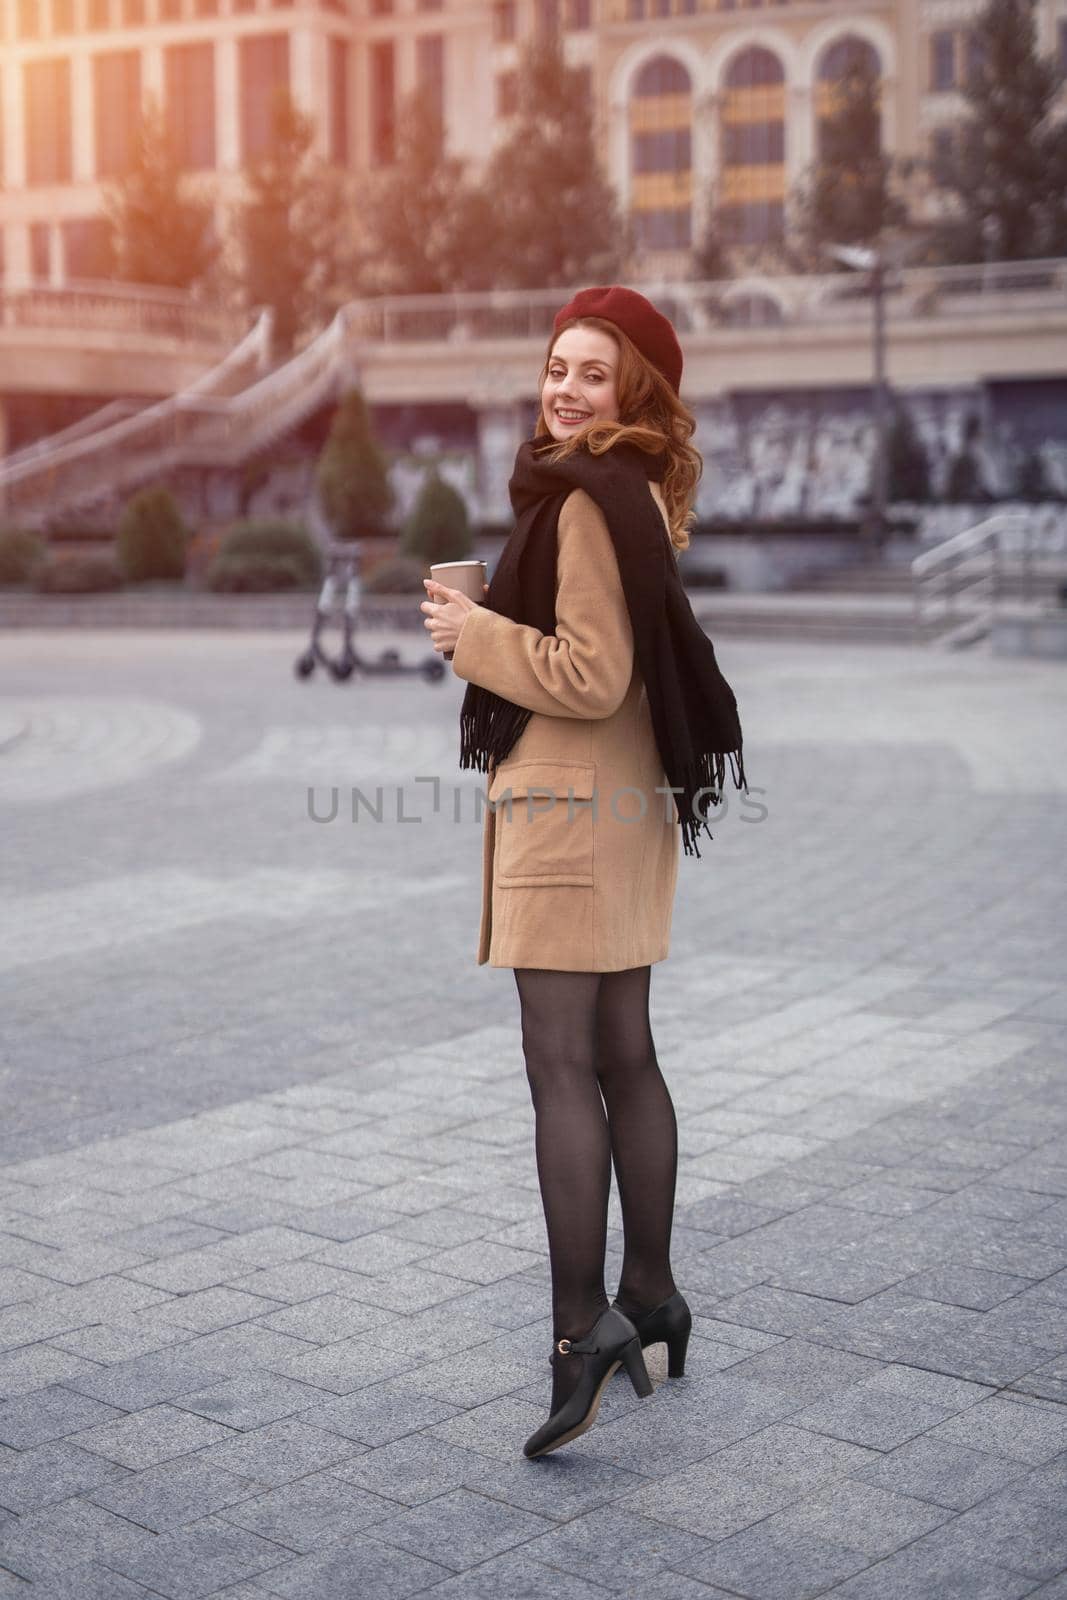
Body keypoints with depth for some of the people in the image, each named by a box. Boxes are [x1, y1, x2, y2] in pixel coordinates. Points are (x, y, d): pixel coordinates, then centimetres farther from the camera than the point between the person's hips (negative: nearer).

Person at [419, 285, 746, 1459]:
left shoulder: (590, 497, -14)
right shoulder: (638, 495, 15)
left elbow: (593, 678, -19)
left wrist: (474, 635, -9)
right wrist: (487, 618, 13)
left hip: (570, 808, -10)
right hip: (626, 805, 10)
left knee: (562, 1065, -7)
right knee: (623, 1056, 15)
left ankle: (583, 1320, -5)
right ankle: (649, 1293, 24)